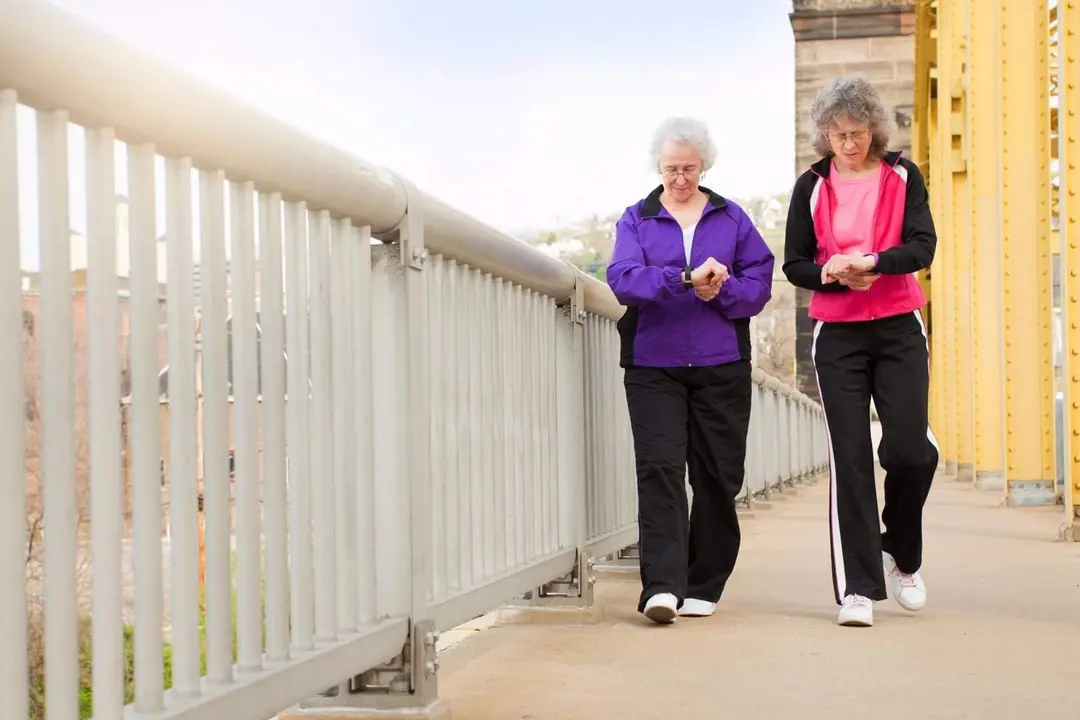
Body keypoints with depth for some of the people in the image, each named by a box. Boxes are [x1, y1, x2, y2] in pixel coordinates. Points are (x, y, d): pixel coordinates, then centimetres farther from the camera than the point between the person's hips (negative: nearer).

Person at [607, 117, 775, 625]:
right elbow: (622, 278, -10)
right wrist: (685, 279, -24)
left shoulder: (731, 218, 11)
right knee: (659, 469, -13)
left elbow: (759, 283, 4)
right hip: (653, 367, -1)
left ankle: (702, 586, 16)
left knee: (717, 477, 4)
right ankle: (662, 586, -17)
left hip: (722, 367, 2)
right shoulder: (636, 220, 7)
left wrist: (719, 291, -16)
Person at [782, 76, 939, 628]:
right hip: (837, 334, 0)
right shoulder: (812, 186, 5)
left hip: (899, 328, 0)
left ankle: (903, 556, 19)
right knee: (849, 458, -4)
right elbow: (794, 264, 4)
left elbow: (922, 247, -7)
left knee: (909, 448, -9)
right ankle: (858, 588, -2)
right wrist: (836, 276, -17)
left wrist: (870, 262, -25)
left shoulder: (902, 177, 5)